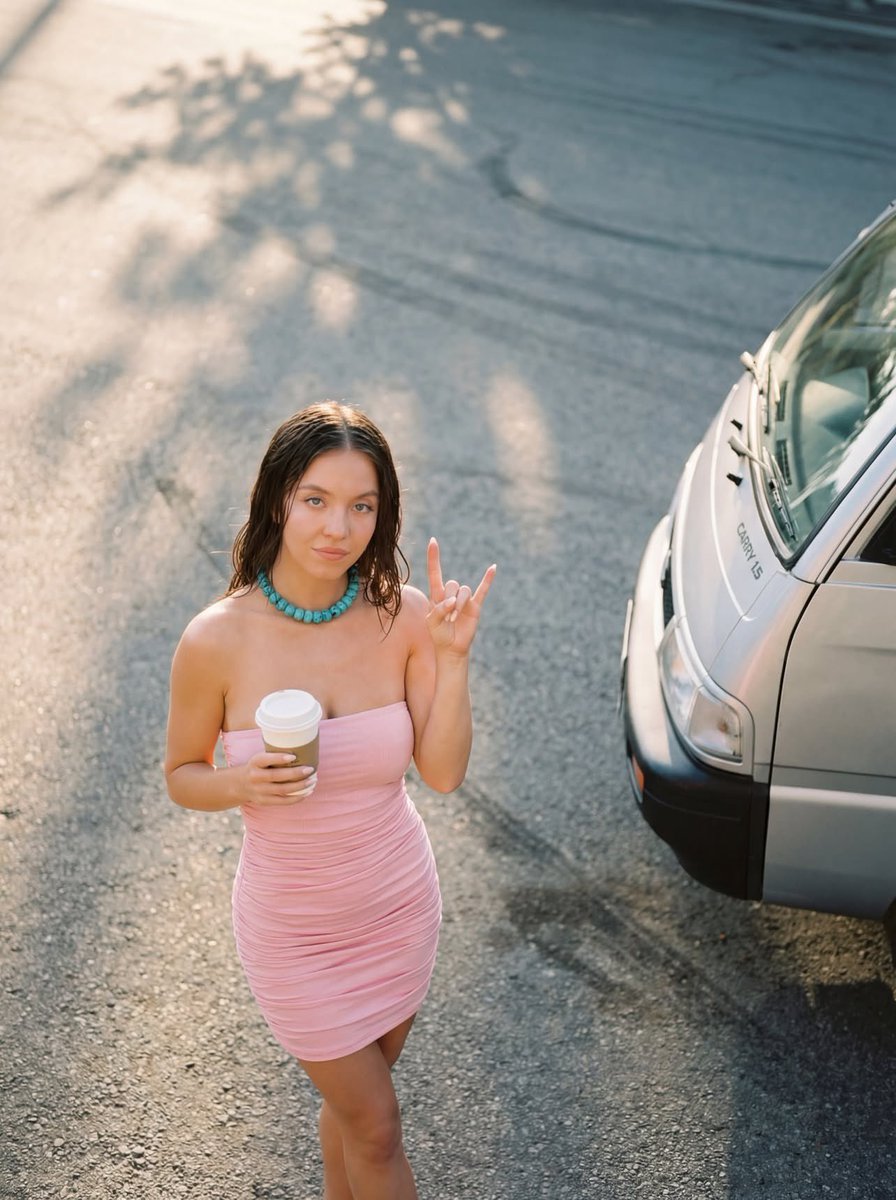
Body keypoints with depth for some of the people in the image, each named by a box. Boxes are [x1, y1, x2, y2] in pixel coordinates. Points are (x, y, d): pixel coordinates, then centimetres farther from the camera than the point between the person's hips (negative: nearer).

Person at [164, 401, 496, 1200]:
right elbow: (181, 775, -7)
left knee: (355, 1096, 26)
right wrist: (244, 784, -27)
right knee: (376, 1125, 12)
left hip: (400, 902, 3)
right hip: (294, 928, -3)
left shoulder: (402, 617, -15)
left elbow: (444, 772, -13)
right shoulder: (218, 640, -22)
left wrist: (452, 658, -24)